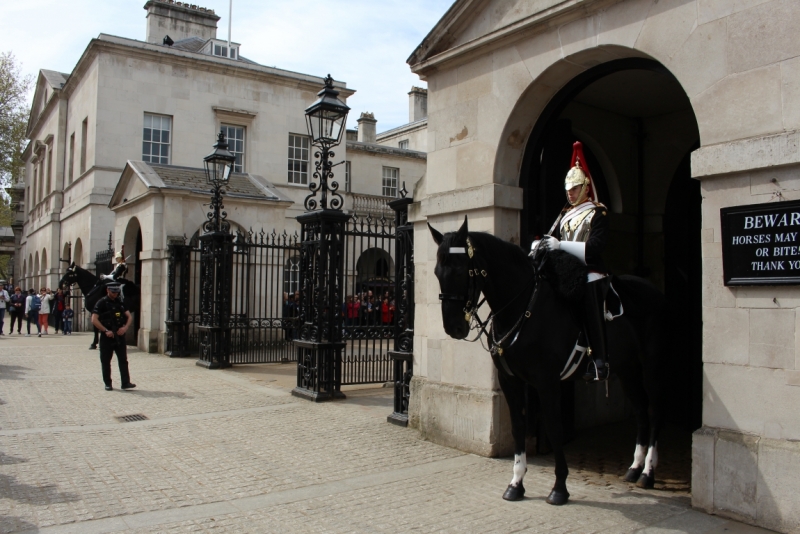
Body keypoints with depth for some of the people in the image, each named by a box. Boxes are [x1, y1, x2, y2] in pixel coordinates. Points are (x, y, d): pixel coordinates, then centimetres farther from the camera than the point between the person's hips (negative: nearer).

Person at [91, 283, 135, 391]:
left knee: (123, 360, -2)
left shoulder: (120, 303, 10)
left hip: (119, 335, 4)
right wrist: (106, 331, -17)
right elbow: (94, 320, -11)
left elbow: (129, 316, 11)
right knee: (106, 361, 5)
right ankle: (107, 383, 14)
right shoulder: (101, 303, -5)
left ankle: (126, 383, -2)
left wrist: (125, 327, -7)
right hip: (107, 336, -4)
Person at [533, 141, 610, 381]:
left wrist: (560, 245, -23)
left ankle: (599, 363, -2)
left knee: (592, 321, -8)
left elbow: (594, 247, -14)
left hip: (590, 276, -6)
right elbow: (552, 237, 13)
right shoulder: (565, 215, 19)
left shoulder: (598, 213, -1)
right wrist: (538, 245, -10)